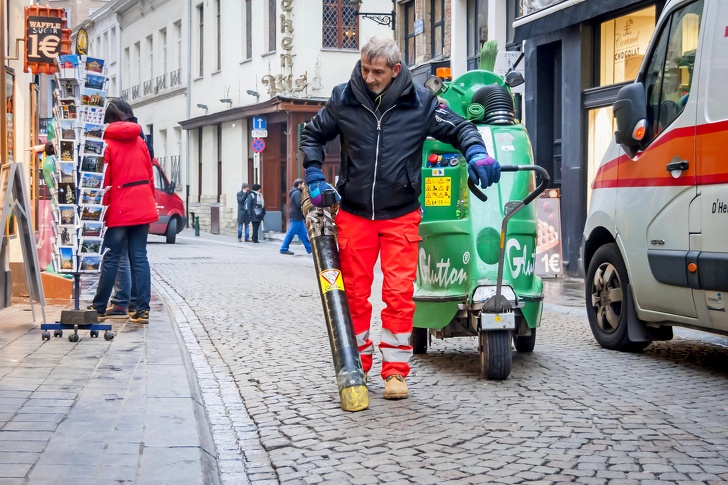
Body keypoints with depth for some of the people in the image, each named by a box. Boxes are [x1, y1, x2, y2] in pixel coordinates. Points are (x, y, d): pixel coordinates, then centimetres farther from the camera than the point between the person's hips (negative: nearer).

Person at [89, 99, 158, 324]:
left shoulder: (108, 143, -4)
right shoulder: (140, 141, 11)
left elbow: (104, 179, -6)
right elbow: (150, 174, 12)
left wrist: (101, 208, -2)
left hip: (119, 208, -4)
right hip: (142, 207, 4)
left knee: (111, 257, 3)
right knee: (139, 256, 3)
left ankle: (99, 308, 11)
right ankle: (142, 309, -2)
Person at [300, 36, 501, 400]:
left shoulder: (420, 103, -3)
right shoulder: (344, 100, 0)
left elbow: (459, 128, 8)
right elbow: (312, 135, 15)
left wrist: (476, 152, -13)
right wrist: (314, 178, 4)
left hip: (401, 216, -1)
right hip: (353, 215, 2)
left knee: (399, 294, -6)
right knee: (354, 294, 7)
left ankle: (395, 370, 5)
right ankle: (357, 366, 22)